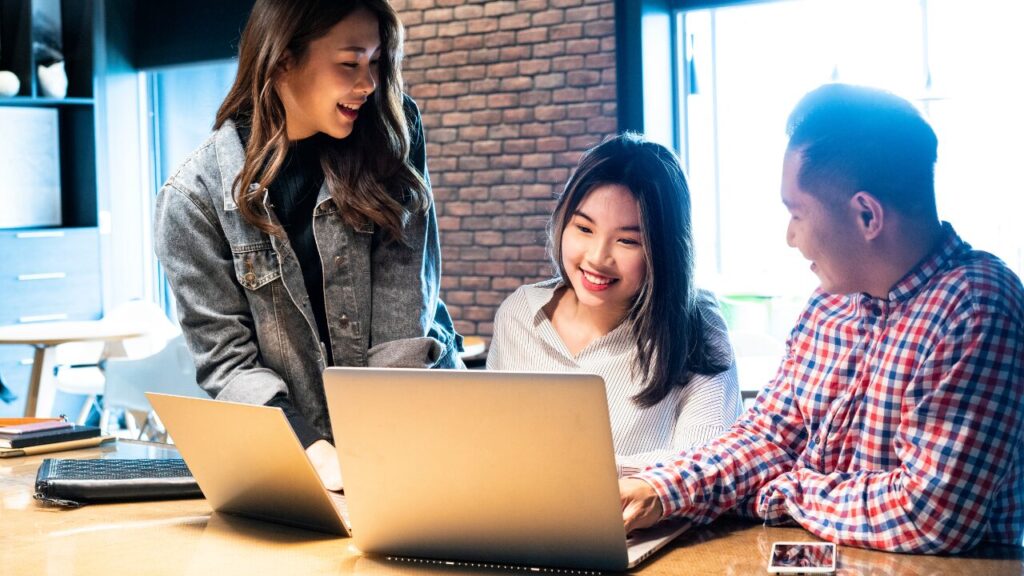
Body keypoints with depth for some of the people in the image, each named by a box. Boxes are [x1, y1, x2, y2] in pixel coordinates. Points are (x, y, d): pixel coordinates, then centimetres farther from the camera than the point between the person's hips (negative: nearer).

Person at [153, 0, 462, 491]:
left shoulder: (393, 134, 0)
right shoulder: (195, 196, -6)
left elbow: (407, 306, -4)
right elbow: (225, 358, -7)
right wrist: (317, 454, -22)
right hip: (295, 456, -1)